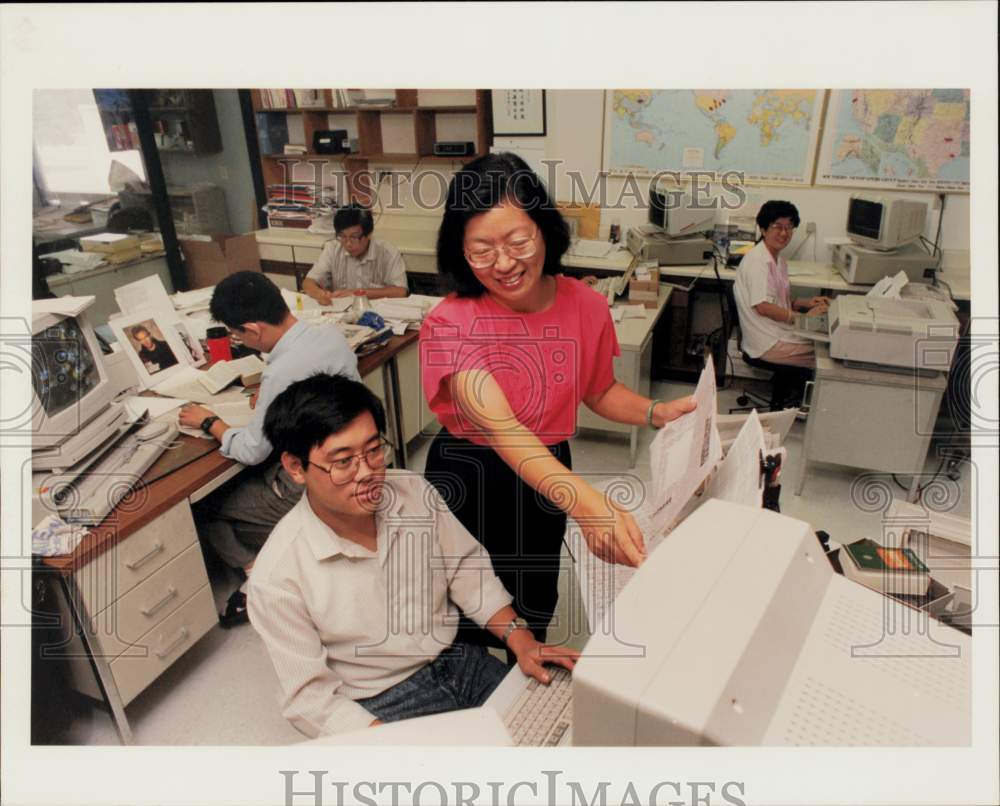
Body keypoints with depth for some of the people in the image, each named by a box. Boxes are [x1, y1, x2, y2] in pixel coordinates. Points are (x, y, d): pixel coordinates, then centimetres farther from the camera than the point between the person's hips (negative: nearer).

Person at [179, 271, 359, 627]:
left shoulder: (281, 374, -29)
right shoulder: (333, 335, -6)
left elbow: (251, 451, -17)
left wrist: (210, 422, -1)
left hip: (310, 490, -8)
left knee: (203, 505, 11)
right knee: (242, 481, 25)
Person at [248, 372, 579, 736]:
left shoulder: (414, 491, -7)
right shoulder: (276, 580, -20)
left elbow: (465, 566, 4)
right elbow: (311, 696, -13)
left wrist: (518, 637, -9)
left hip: (459, 662, 4)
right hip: (382, 709, -4)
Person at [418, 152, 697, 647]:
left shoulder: (586, 307, -13)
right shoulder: (451, 324, -27)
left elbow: (600, 391, 6)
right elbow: (500, 426, -42)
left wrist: (657, 413, -12)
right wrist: (587, 504, -55)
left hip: (547, 476, 4)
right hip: (467, 480, -3)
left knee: (534, 609, 26)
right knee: (467, 619, 20)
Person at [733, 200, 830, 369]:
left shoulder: (779, 261, 15)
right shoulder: (758, 260, -15)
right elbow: (763, 306, -22)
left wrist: (807, 302, 2)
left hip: (780, 332, 9)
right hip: (768, 344, -9)